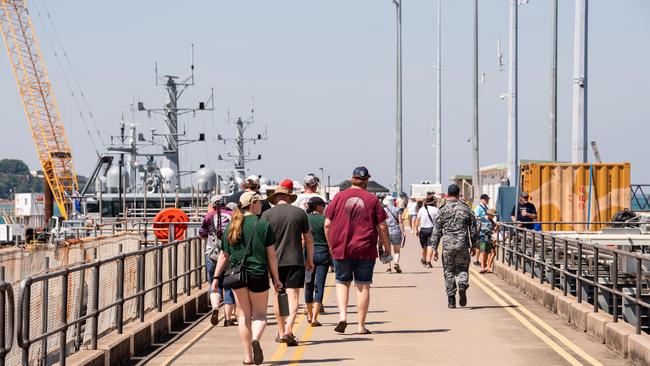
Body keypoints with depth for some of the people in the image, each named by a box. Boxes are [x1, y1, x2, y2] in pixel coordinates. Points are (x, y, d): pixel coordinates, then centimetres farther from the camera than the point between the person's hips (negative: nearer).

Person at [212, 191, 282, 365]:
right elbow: (271, 254, -4)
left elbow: (224, 255, 7)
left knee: (244, 315, 13)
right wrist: (276, 279, 1)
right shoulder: (263, 225, -5)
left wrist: (216, 277, 14)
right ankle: (255, 339, -22)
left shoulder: (231, 227, 6)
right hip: (258, 274, -3)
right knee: (259, 314, 9)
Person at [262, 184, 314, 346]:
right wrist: (310, 260, 18)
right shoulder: (300, 213, 2)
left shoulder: (267, 215, -1)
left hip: (275, 261, 1)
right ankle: (288, 330, -21)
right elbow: (308, 239, 7)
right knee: (293, 296, -4)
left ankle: (281, 332, 23)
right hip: (296, 260, -1)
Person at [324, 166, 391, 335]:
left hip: (341, 249, 1)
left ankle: (342, 315, -4)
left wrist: (331, 245, 15)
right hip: (365, 250, -1)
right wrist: (387, 248, 11)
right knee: (363, 286, 5)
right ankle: (361, 325, 7)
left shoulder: (339, 197, 2)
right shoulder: (372, 199, -1)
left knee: (342, 283, 15)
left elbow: (327, 224, 3)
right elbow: (382, 227, 0)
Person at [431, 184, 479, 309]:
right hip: (463, 246, 1)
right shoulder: (466, 209, 3)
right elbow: (473, 229, 7)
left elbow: (437, 231, -1)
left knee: (449, 272, 8)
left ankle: (451, 300, 7)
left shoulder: (443, 210, -1)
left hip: (447, 246, -1)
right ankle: (462, 285, -18)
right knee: (462, 269, 13)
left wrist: (434, 248, 5)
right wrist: (473, 245, 17)